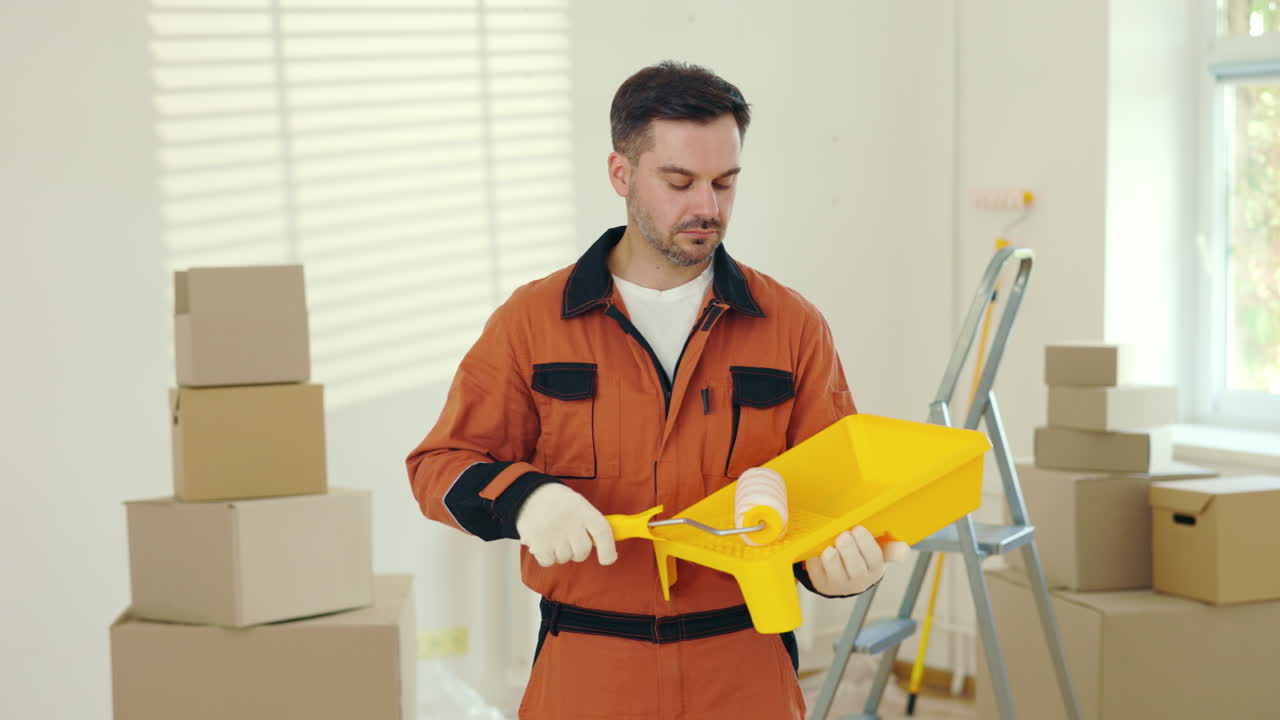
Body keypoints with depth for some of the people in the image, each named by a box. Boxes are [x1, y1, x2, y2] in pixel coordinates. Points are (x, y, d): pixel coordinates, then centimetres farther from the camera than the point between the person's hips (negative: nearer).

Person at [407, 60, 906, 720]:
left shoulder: (793, 326, 2)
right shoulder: (531, 321, 0)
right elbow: (439, 465, 0)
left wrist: (838, 558, -20)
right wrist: (523, 497, -21)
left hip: (749, 667, 1)